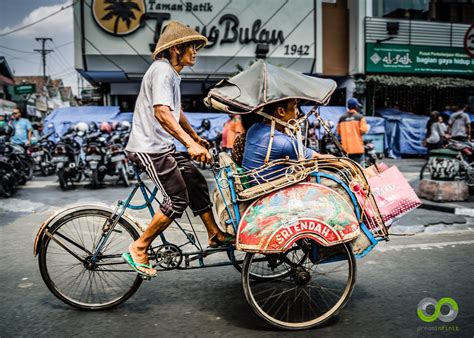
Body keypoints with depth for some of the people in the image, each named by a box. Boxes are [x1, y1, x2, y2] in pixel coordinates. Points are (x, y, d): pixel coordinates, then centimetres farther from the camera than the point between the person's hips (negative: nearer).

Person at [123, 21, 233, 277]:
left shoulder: (171, 73, 19)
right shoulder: (162, 70, -15)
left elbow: (176, 112, 31)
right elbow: (162, 112, -31)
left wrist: (196, 137, 37)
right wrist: (190, 144, -39)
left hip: (162, 146, 10)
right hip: (149, 148, -10)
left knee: (197, 183, 10)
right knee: (177, 200, -11)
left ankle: (215, 234, 23)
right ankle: (138, 249, 0)